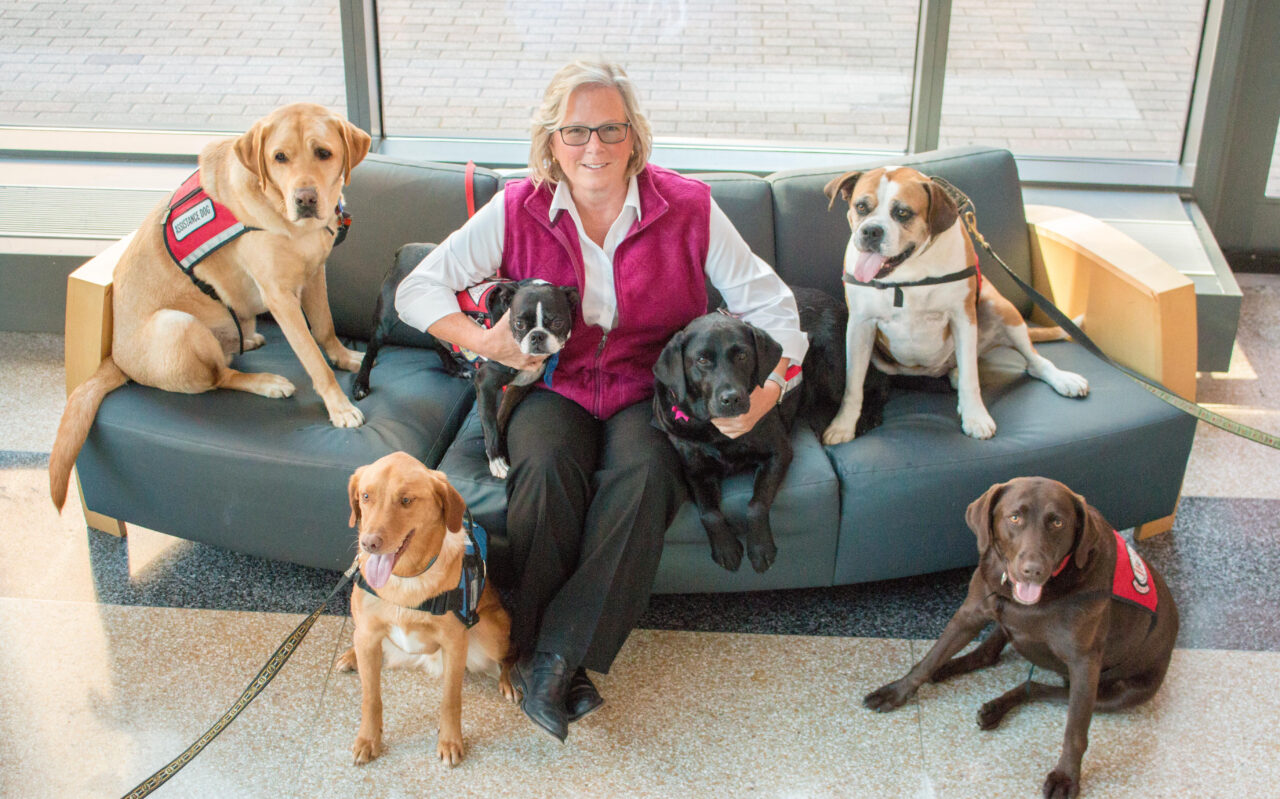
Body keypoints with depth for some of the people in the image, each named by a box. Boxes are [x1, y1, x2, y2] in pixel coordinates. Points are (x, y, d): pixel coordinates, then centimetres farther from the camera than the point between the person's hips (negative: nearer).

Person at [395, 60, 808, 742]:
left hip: (651, 392, 0)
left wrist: (767, 390, -15)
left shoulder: (687, 209, -3)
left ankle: (551, 659, -28)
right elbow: (417, 290, 2)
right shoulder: (517, 211, -2)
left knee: (643, 472, -34)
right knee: (548, 469, -33)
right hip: (554, 387, 1)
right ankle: (550, 660, -20)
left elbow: (769, 303, 2)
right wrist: (481, 340, -16)